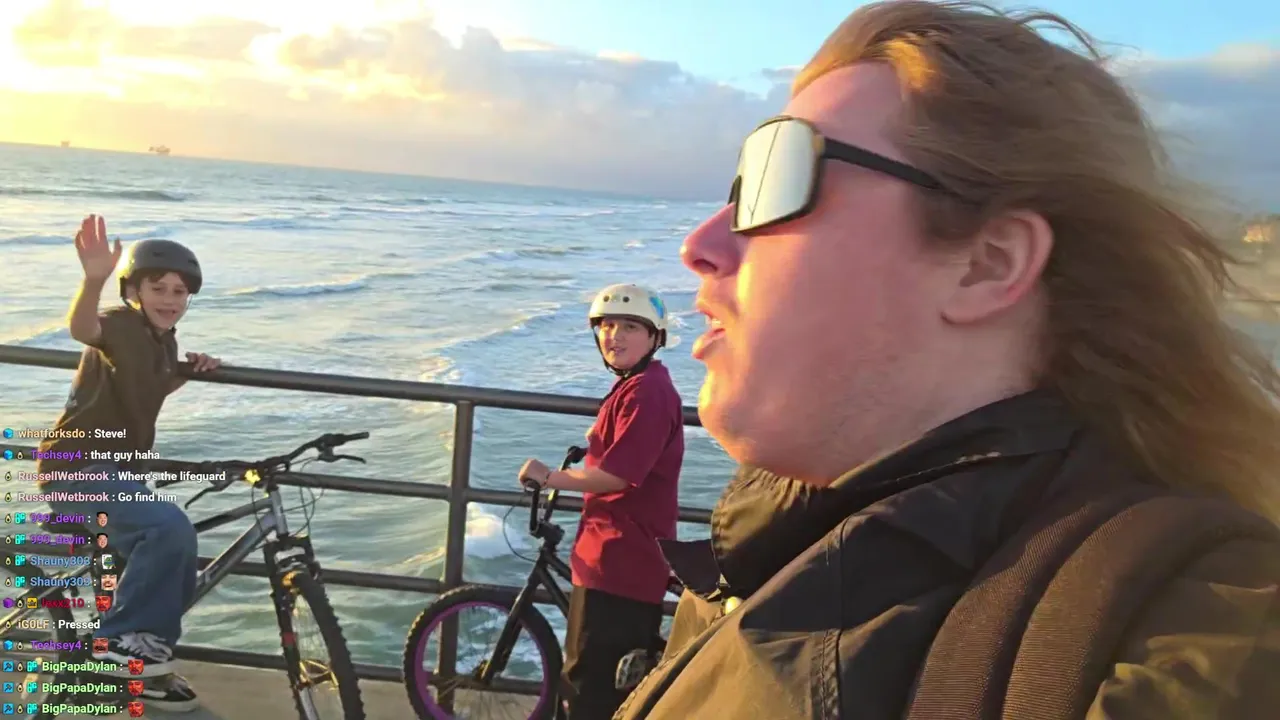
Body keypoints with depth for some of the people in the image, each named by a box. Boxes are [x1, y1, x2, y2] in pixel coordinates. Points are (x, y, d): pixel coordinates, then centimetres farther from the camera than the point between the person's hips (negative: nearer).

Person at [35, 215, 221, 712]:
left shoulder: (163, 341, 8)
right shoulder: (122, 325, -17)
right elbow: (80, 327, -41)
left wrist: (191, 370, 8)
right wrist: (94, 278, -61)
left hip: (113, 468, 9)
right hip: (74, 466, -9)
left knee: (175, 575, 7)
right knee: (171, 528, -30)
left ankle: (143, 667, 26)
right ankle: (119, 636, -13)